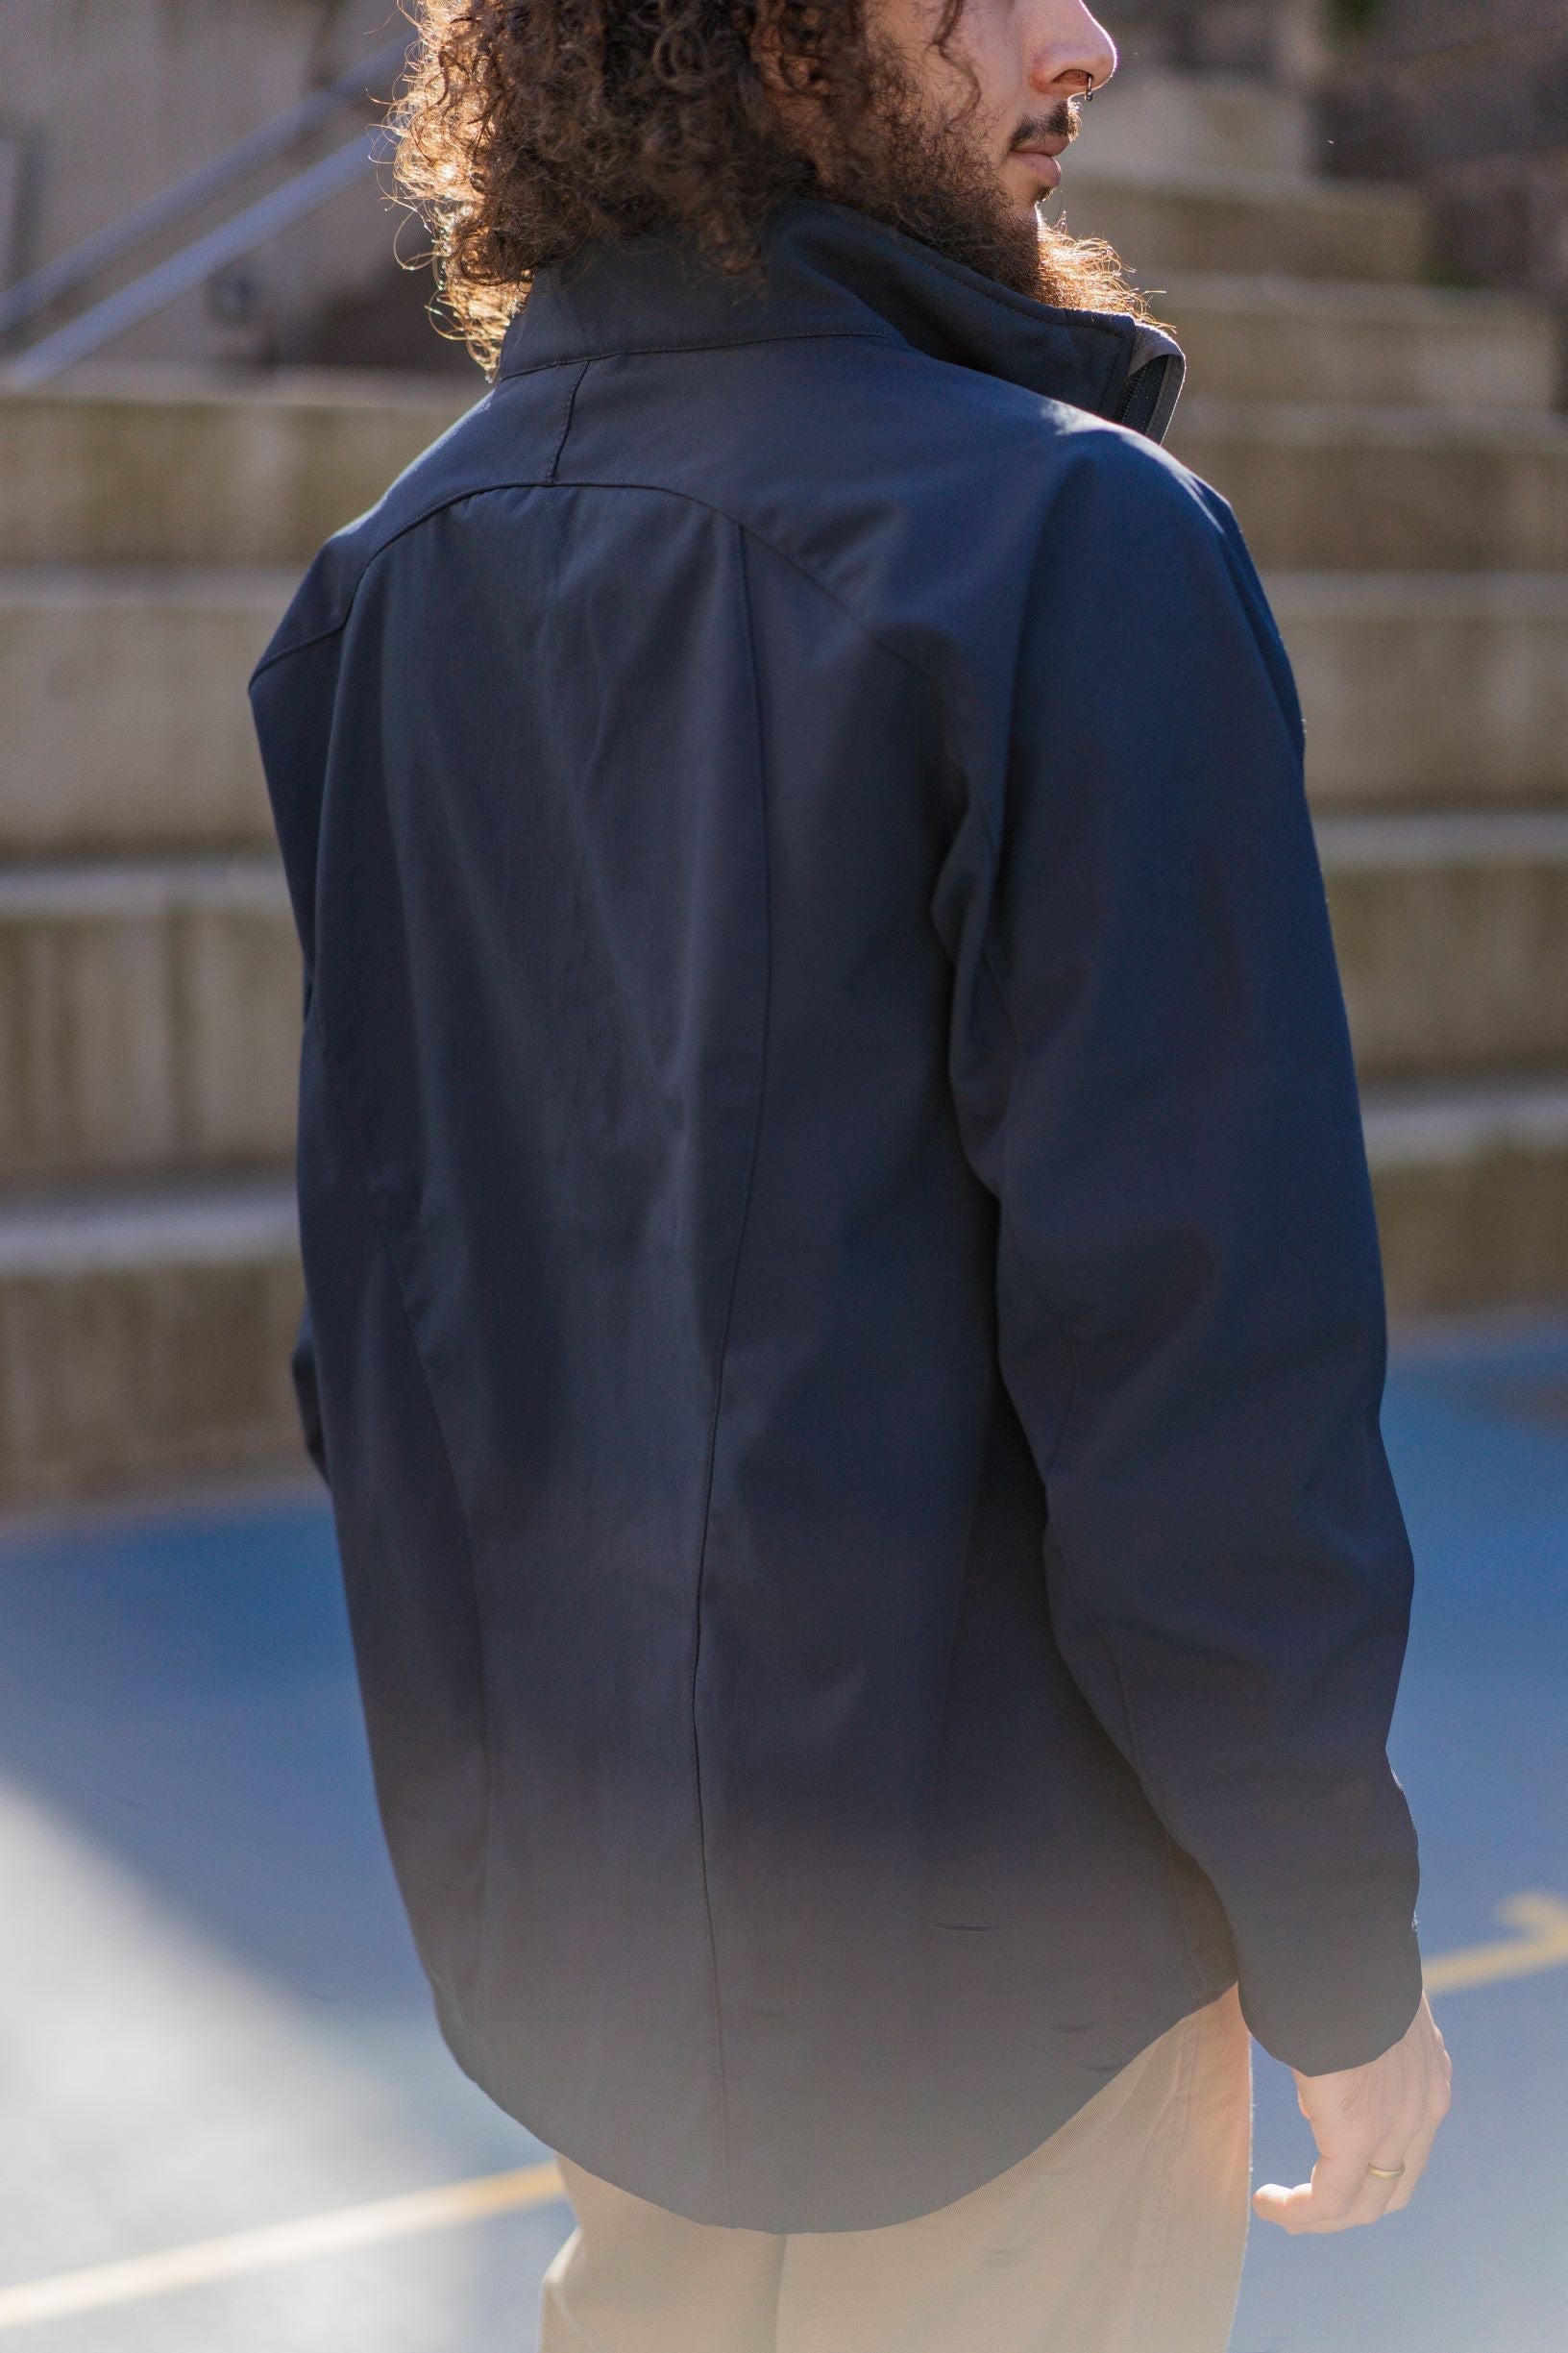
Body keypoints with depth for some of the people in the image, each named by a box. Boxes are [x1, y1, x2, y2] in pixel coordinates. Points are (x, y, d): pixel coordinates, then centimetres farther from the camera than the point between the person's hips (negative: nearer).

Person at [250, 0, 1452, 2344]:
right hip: (967, 1949, -6)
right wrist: (1344, 1955, -10)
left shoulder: (386, 587, 1)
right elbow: (1202, 1349, -23)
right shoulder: (1072, 543, -21)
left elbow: (374, 1277, 7)